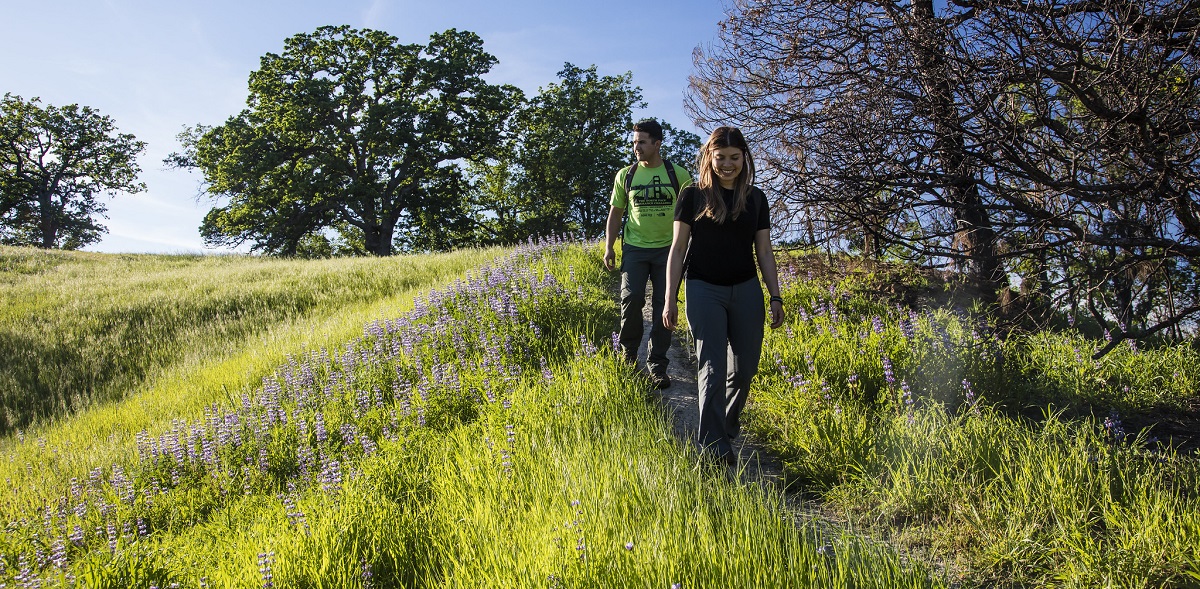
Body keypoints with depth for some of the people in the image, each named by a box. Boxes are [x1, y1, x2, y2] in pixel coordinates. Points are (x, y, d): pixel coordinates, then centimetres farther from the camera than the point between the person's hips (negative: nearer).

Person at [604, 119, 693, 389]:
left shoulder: (678, 175, 2)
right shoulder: (625, 175, 7)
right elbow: (615, 213, 13)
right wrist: (608, 247, 4)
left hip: (668, 249, 0)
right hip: (634, 248, 0)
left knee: (663, 307, 0)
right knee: (631, 298, -16)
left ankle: (657, 365, 10)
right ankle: (628, 352, 8)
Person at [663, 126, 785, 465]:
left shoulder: (756, 198, 9)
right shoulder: (693, 196, 0)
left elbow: (764, 253, 11)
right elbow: (678, 249, 1)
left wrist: (776, 298, 6)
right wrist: (670, 300, -3)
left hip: (746, 290, 3)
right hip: (704, 290, -3)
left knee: (744, 367, 7)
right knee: (713, 368, -7)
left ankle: (728, 424, 32)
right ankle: (715, 444, -4)